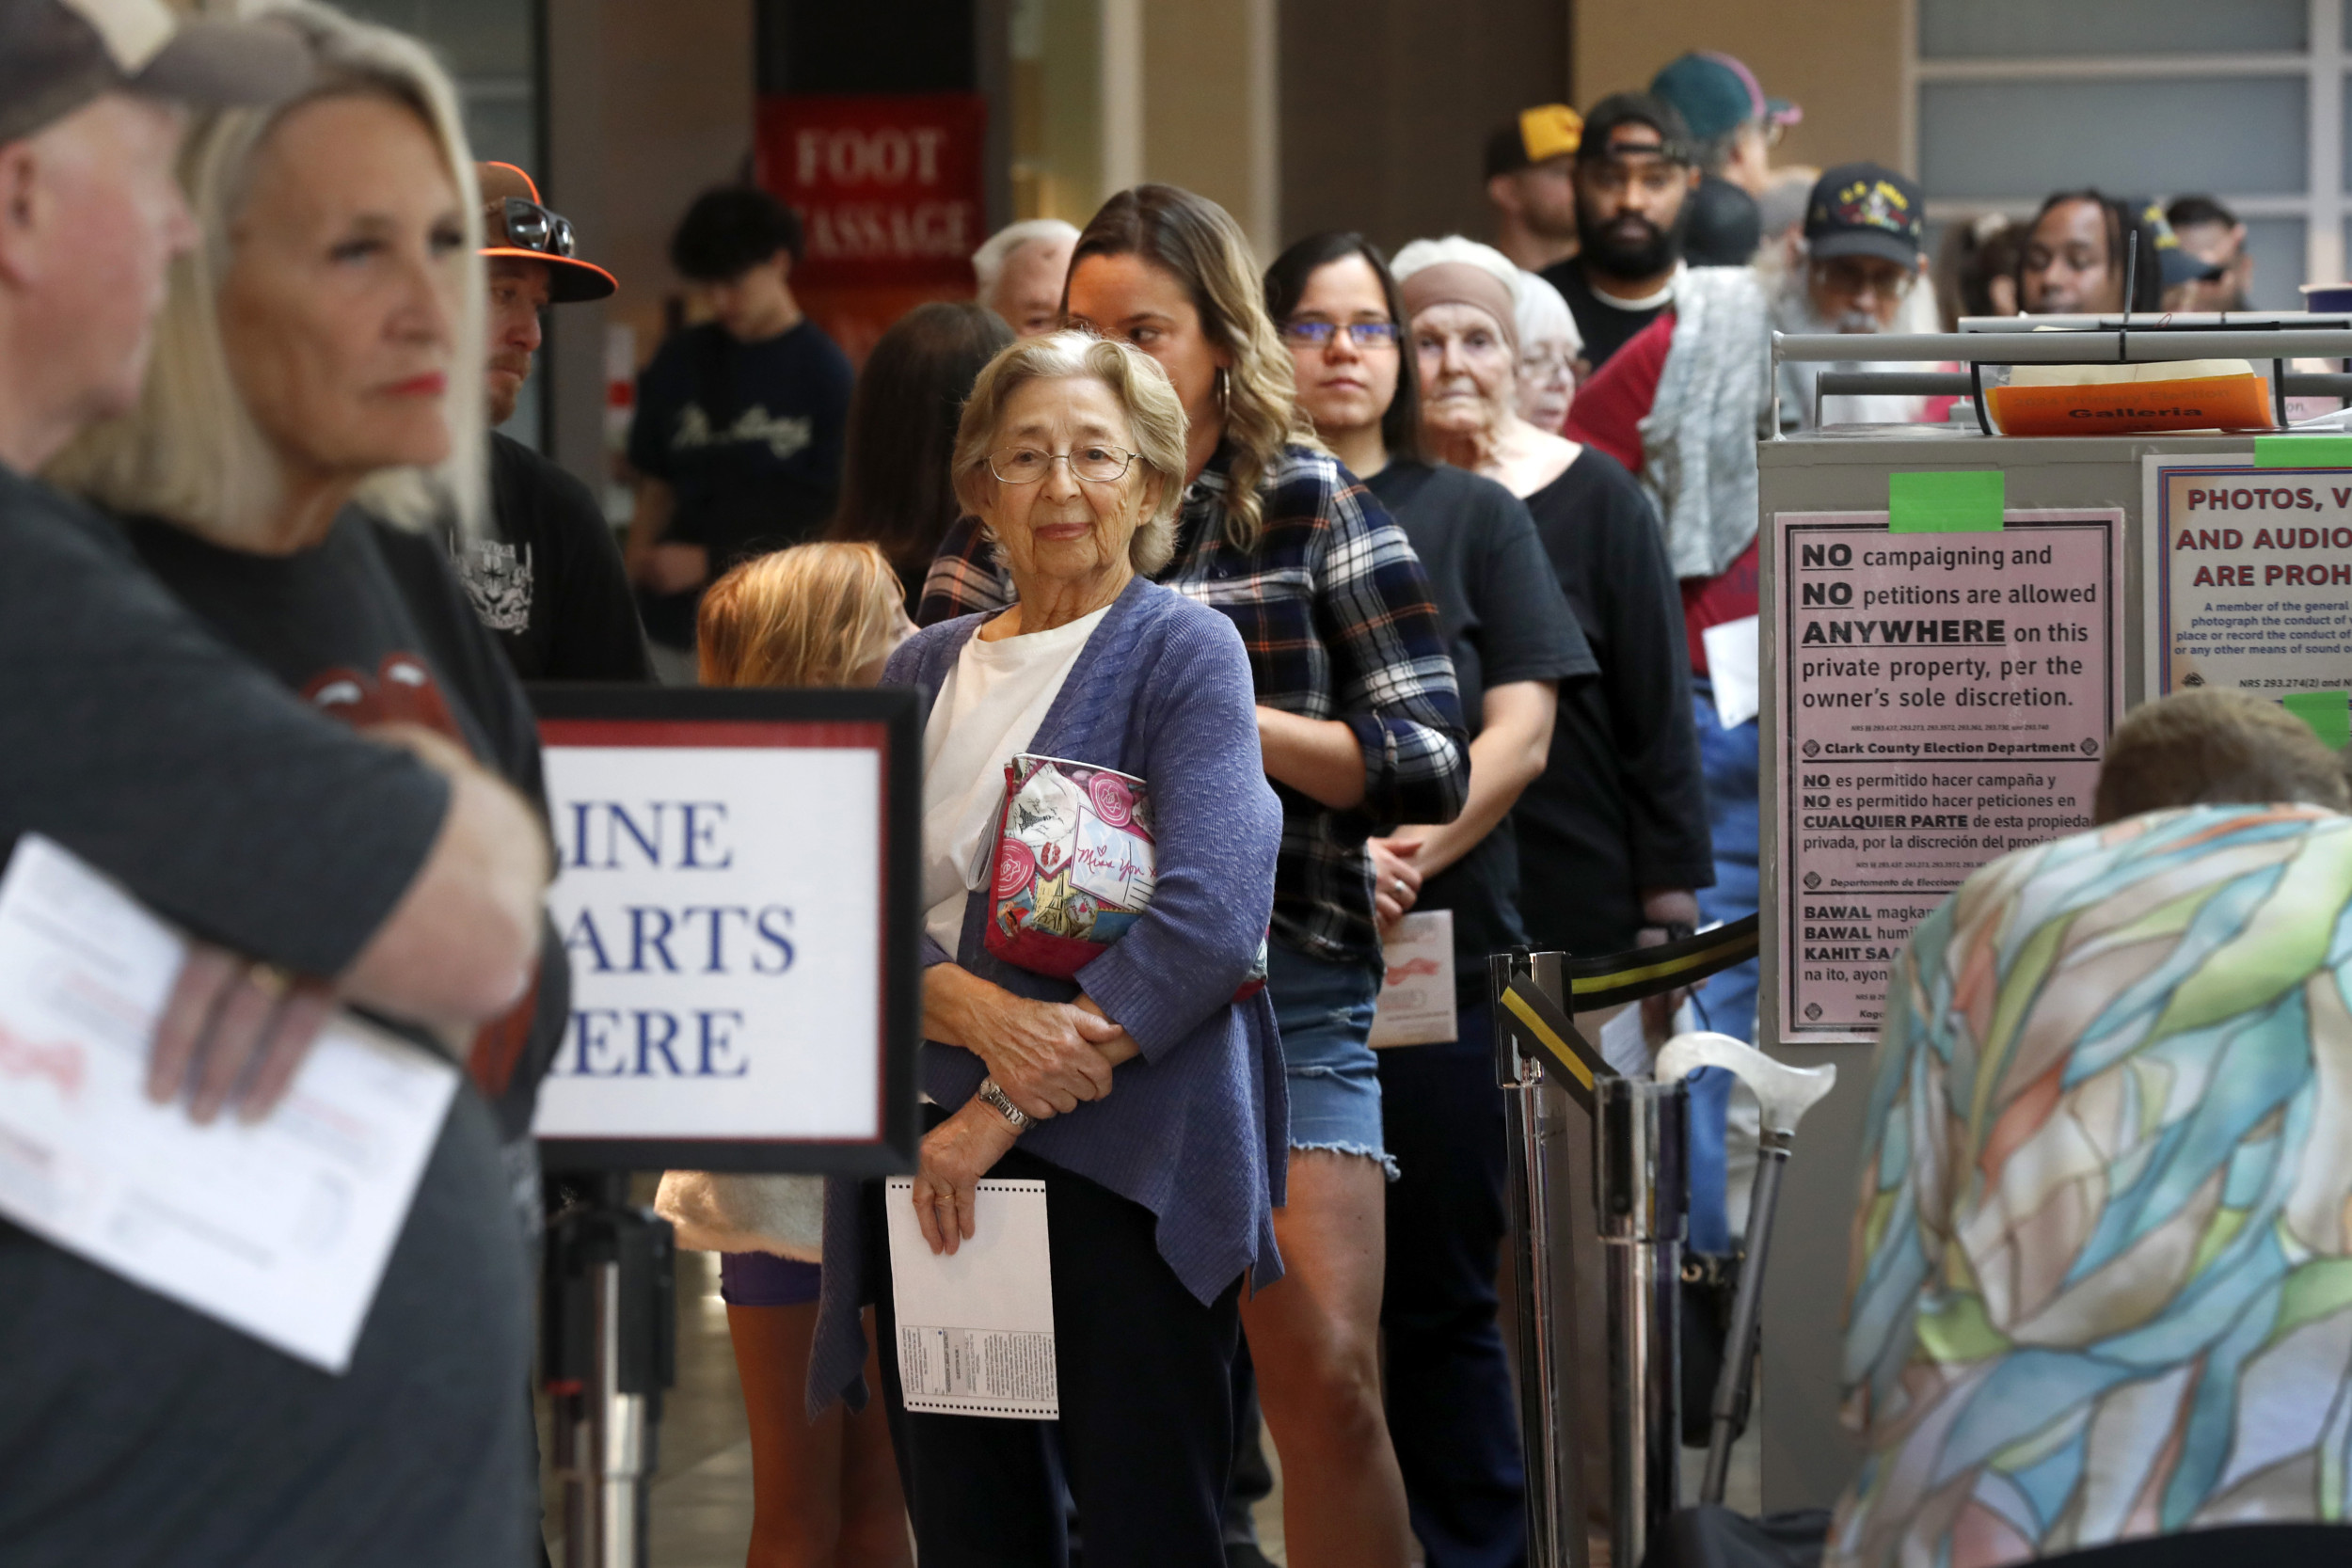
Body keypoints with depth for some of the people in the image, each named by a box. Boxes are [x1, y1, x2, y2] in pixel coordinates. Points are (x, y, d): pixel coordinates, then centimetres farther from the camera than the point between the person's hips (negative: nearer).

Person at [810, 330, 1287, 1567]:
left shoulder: (1182, 652, 0)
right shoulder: (924, 674, 16)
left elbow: (1207, 913, -14)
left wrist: (1009, 1110, -15)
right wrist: (981, 1013, -16)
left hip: (1124, 1152, -5)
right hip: (928, 1159, 5)